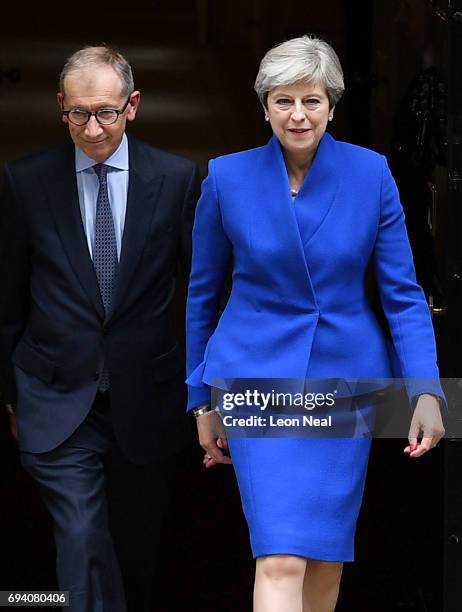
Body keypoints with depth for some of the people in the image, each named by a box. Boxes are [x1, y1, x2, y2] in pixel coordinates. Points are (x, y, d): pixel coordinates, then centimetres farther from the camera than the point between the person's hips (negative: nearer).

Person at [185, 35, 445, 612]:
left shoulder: (371, 174, -4)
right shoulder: (227, 177, -5)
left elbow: (403, 293, -1)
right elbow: (203, 293, 6)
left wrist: (428, 391, -12)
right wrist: (202, 400, 10)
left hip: (345, 375, 2)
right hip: (257, 376, -2)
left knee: (328, 549, 10)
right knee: (280, 555, -14)